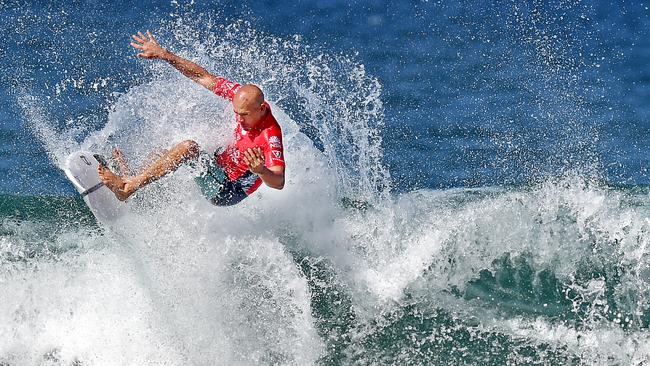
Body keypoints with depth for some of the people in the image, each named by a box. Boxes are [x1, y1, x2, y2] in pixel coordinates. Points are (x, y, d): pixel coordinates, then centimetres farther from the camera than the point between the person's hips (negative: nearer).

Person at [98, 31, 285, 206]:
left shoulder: (271, 135, -31)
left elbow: (279, 182, -38)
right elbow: (204, 77, -7)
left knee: (188, 148, -25)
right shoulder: (244, 95, -11)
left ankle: (127, 187, -24)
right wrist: (165, 55, -11)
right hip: (220, 165, 9)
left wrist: (260, 170, -60)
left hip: (227, 192, -9)